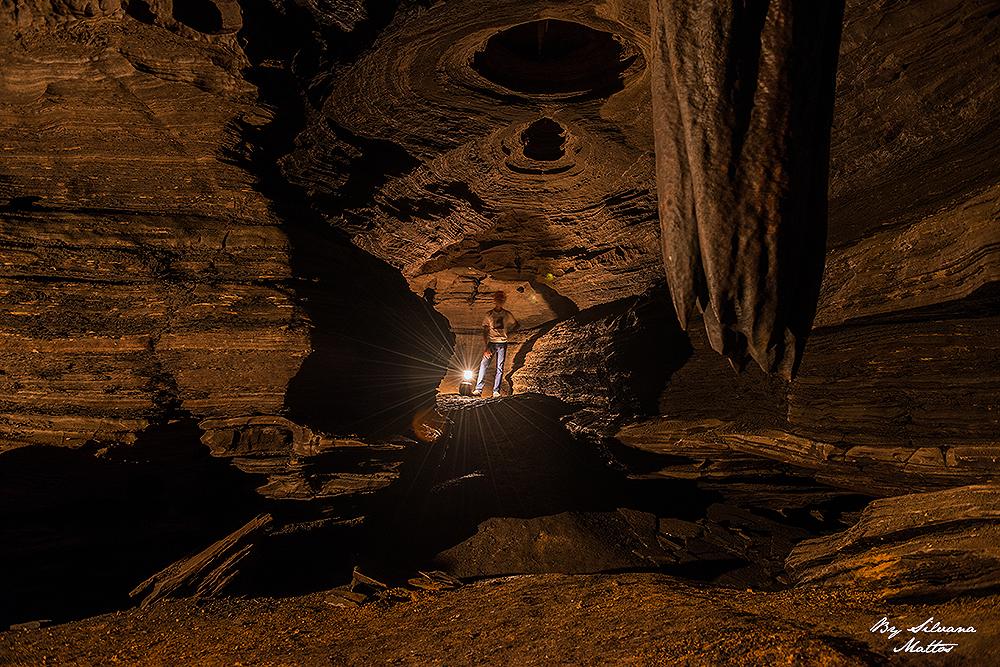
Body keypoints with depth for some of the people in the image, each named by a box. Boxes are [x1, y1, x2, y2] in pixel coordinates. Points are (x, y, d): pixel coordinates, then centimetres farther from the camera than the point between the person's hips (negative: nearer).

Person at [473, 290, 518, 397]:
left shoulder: (507, 314, 3)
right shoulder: (489, 314, 3)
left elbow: (515, 326, 19)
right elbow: (485, 331, 1)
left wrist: (507, 333, 5)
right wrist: (486, 347, -7)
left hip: (502, 344, 0)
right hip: (491, 343, 0)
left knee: (500, 368, 0)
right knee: (483, 364, -12)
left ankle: (496, 391, 5)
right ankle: (478, 389, -12)